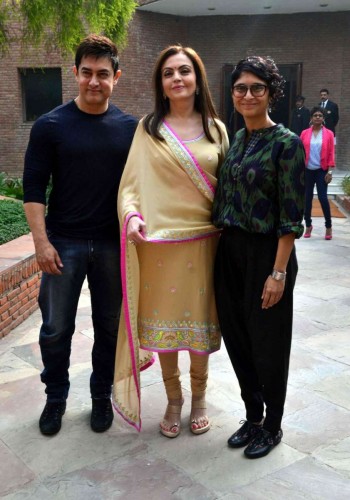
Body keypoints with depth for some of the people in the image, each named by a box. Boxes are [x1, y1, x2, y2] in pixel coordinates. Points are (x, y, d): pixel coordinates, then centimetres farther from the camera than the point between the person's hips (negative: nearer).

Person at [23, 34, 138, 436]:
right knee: (56, 328, 8)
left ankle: (102, 396, 31)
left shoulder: (130, 128, 2)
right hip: (63, 244, -1)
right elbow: (33, 188, -4)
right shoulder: (51, 126, -3)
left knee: (109, 325, 12)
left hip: (113, 244, 2)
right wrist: (41, 242, -11)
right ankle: (55, 397, 30)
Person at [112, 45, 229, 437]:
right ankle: (173, 399, 29)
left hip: (203, 240, 1)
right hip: (159, 243, -1)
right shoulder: (148, 128, 3)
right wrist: (131, 214, -21)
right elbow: (132, 182, -2)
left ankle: (198, 397, 31)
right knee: (162, 322, 8)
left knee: (199, 320, 10)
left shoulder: (216, 129, 8)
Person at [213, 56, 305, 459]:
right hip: (230, 251, 7)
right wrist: (223, 244, 10)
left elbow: (291, 216, -14)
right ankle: (252, 416, 33)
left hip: (266, 253, -6)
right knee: (236, 337, 14)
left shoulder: (286, 143, -11)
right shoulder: (234, 140, 9)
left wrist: (278, 272, -18)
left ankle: (272, 426, 27)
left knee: (268, 343, 6)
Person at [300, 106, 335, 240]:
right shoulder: (305, 133, 2)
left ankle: (328, 226, 8)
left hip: (322, 171, -2)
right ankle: (308, 225, 19)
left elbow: (331, 154, -1)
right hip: (307, 170, 2)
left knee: (323, 198, -7)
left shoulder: (329, 134, 0)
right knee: (307, 198, 6)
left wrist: (330, 171, -7)